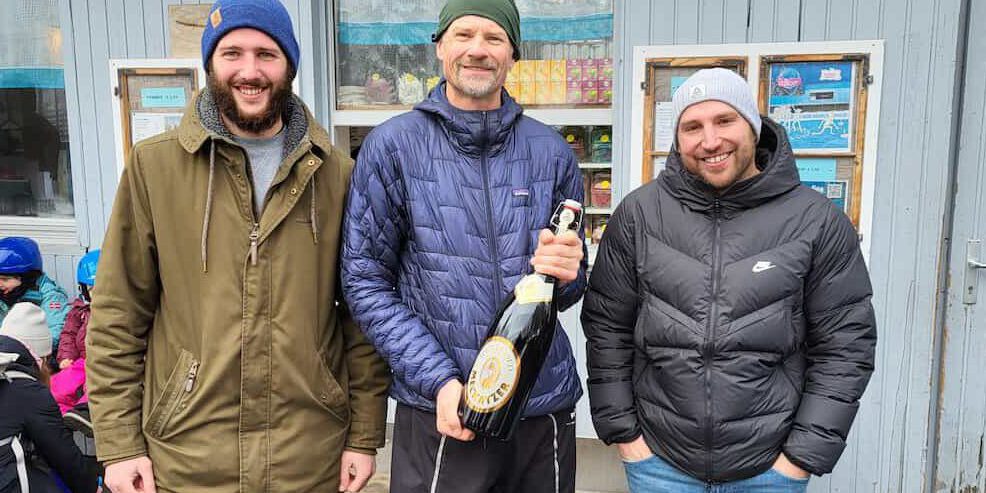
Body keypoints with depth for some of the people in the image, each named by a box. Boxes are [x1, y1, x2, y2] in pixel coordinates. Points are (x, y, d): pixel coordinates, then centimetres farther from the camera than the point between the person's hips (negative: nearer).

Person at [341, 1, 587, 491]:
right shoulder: (393, 146, -5)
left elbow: (570, 291, 10)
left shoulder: (551, 152, 2)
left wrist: (565, 274, -14)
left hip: (545, 405, 3)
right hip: (439, 412, -2)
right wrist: (439, 380, -13)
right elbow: (365, 281, -5)